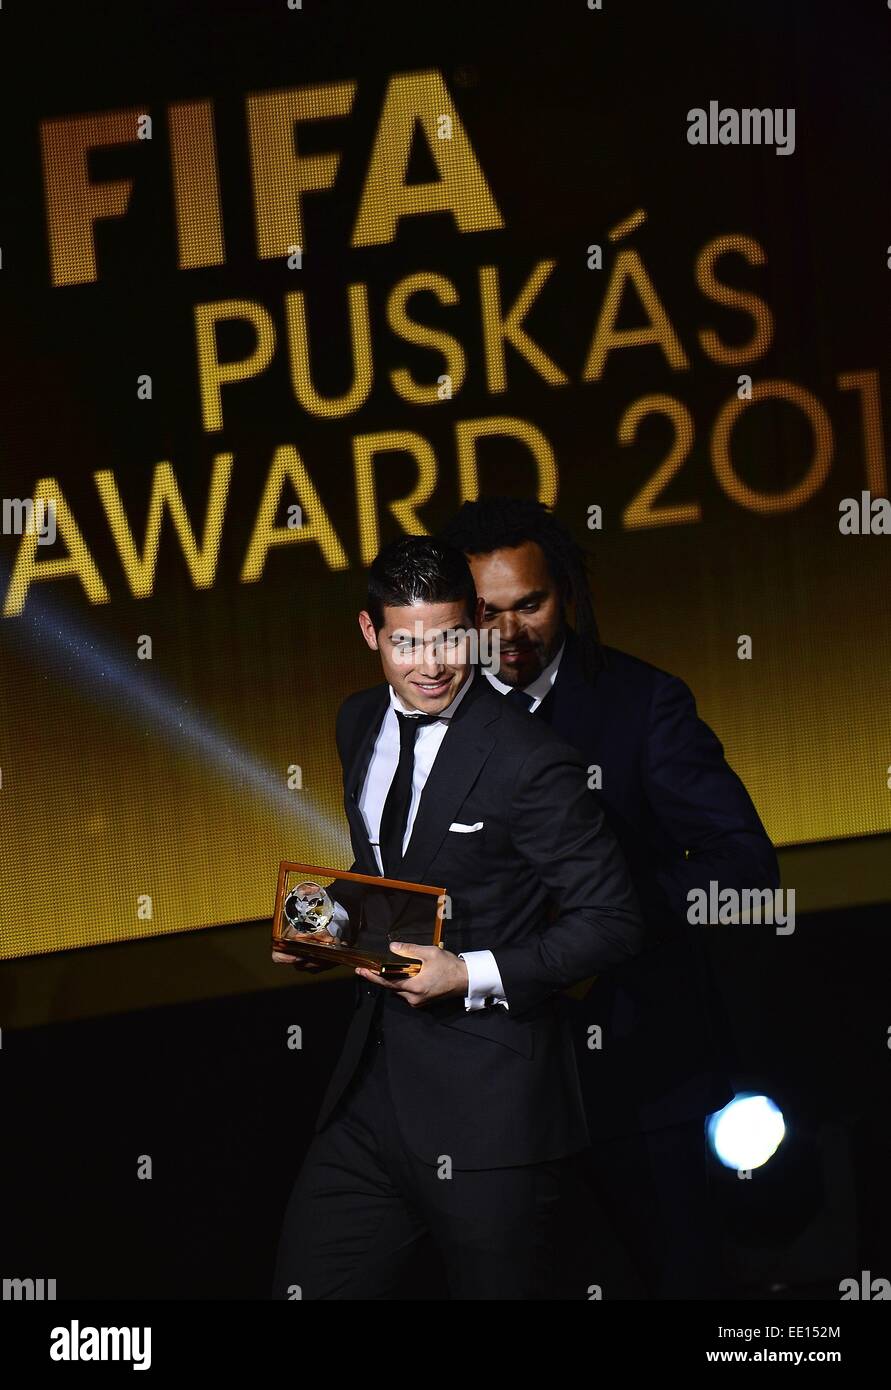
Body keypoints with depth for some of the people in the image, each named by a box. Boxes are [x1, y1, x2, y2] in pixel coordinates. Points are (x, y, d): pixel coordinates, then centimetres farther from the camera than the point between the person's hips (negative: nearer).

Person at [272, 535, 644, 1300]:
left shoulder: (529, 761, -13)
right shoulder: (360, 724, 10)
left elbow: (611, 921, -13)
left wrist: (474, 976, -21)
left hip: (488, 1105, -7)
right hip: (374, 1085, 7)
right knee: (304, 1289, 5)